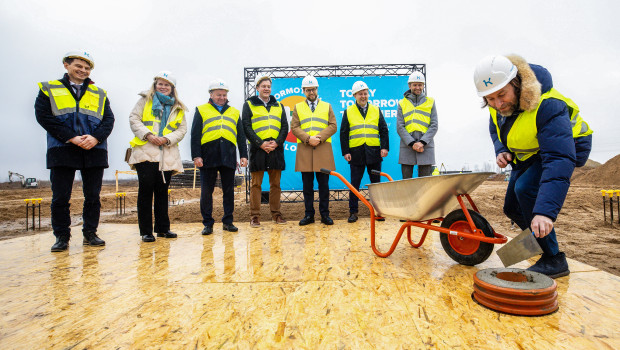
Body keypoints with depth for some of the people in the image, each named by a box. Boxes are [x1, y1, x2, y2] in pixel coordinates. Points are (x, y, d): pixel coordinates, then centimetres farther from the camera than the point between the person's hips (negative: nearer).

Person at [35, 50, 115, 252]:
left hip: (94, 151, 2)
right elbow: (43, 116, -2)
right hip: (62, 151, -1)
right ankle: (62, 237, 13)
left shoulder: (99, 94, 17)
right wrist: (71, 137, -14)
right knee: (60, 197, 1)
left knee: (93, 196, 5)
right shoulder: (49, 89, 11)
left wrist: (96, 137, -12)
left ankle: (90, 234, 16)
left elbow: (109, 119, 6)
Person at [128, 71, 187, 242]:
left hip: (167, 155, 2)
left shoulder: (178, 108, 17)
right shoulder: (145, 100, 13)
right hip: (145, 152, -2)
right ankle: (146, 231, 2)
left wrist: (167, 139, -9)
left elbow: (182, 129, 8)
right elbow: (133, 119, 4)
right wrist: (147, 135, -12)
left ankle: (162, 228, 16)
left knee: (162, 191, 7)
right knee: (146, 189, -4)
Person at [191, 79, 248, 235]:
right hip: (208, 156, -2)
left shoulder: (234, 112, 18)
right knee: (206, 191, 2)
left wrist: (243, 155, 7)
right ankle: (207, 223, 13)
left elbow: (241, 136, 16)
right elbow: (195, 135, 4)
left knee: (229, 191, 6)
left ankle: (228, 221, 16)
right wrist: (196, 156, -7)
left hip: (228, 157, 2)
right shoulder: (201, 110, 11)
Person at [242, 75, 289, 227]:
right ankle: (254, 216, 6)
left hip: (276, 149, 3)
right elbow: (246, 127, -2)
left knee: (275, 183, 7)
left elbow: (285, 127, 10)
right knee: (256, 183, -1)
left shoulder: (278, 105, 18)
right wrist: (260, 143, -12)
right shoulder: (249, 104, 8)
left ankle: (276, 213, 16)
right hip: (257, 149, -3)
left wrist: (277, 142, -7)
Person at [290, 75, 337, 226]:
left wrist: (320, 137, -10)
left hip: (323, 149, 0)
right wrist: (308, 138, -12)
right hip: (304, 150, 0)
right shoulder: (297, 107, 15)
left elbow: (333, 126, 6)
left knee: (324, 184, 2)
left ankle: (325, 214, 11)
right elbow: (294, 128, 5)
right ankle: (309, 214, 12)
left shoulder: (327, 106, 16)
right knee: (307, 185, 3)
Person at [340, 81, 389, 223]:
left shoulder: (376, 110, 11)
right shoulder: (348, 112, 7)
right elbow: (343, 133, 5)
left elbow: (384, 130, 10)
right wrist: (345, 151, -3)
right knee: (354, 184, 3)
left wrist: (384, 147, -2)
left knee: (376, 183, 8)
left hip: (374, 152, 1)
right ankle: (353, 212, 12)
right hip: (356, 153, -1)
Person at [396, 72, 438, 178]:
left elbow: (434, 126, 5)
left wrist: (422, 142, -10)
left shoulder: (431, 102, 13)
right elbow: (399, 127, 2)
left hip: (426, 146, 0)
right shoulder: (402, 103, 12)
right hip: (407, 146, 0)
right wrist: (412, 143, -11)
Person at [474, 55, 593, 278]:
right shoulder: (498, 105, -16)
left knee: (526, 188, -31)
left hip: (564, 149, -7)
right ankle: (542, 243, 31)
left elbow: (559, 160, -47)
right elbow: (495, 128, 7)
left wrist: (545, 211, -57)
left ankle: (554, 260, -16)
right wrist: (501, 151, -16)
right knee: (512, 208, 5)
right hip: (528, 155, 7)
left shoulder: (548, 106, -38)